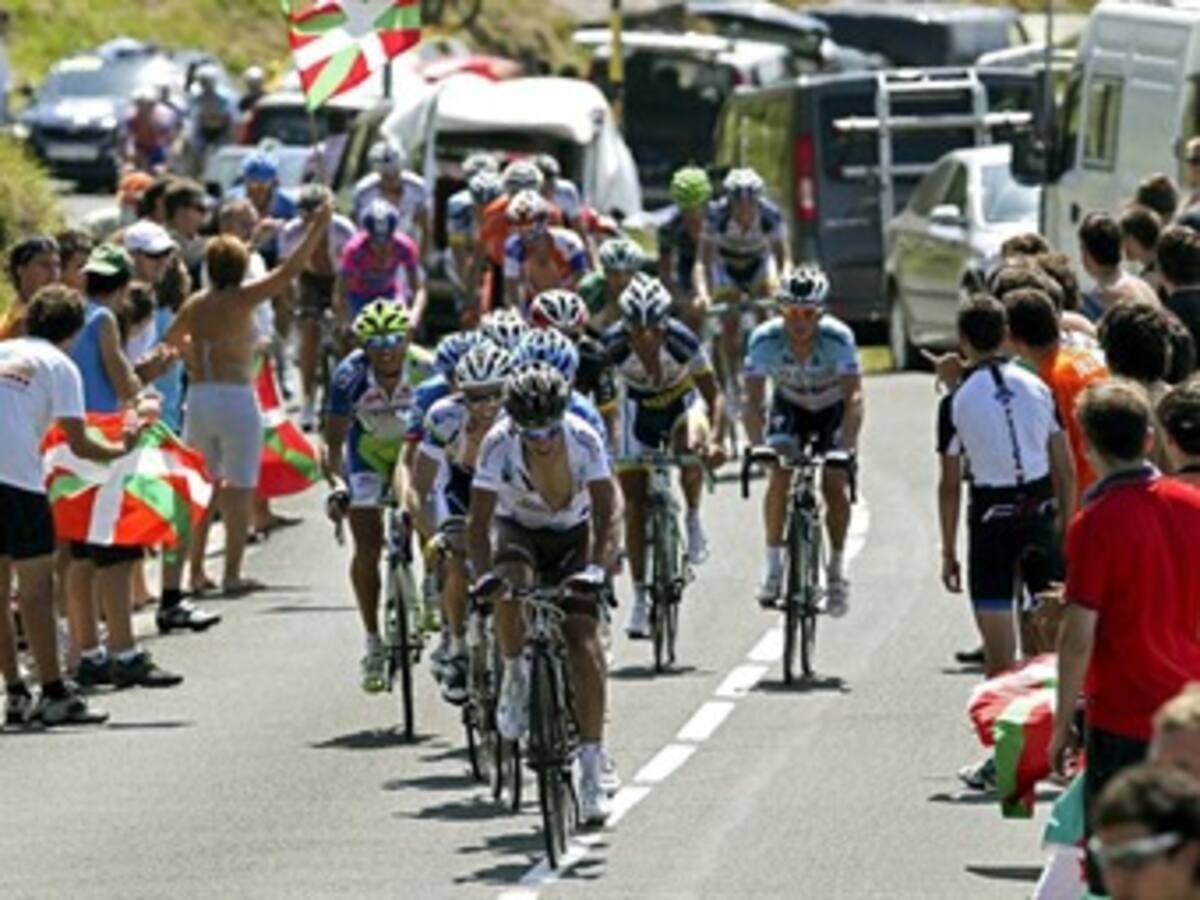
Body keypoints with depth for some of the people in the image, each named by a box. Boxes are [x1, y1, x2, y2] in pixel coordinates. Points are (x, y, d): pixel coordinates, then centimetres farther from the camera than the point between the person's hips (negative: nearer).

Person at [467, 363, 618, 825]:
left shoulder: (583, 440, -26)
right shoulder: (498, 445, -27)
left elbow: (604, 511, -26)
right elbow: (479, 521, -27)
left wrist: (596, 564, -42)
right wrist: (484, 573, -44)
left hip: (573, 534, 0)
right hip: (518, 530, 0)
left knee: (583, 640, -14)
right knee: (508, 592, -35)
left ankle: (592, 766, -12)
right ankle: (515, 677, -8)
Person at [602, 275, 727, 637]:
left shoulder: (682, 341, -31)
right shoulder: (613, 346, -30)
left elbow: (714, 396, -26)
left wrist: (714, 439, -43)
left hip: (682, 404, -1)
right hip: (639, 408, 1)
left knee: (693, 451, -36)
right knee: (635, 502, -6)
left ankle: (693, 519, -6)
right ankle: (640, 598, 3)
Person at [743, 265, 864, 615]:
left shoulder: (838, 338, -33)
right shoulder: (766, 339, -29)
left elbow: (854, 397, -37)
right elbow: (753, 401, -29)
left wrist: (846, 447, -50)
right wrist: (757, 447, -44)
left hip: (833, 409, -1)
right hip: (789, 406, 1)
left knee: (835, 483, -16)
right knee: (779, 472, -21)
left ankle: (837, 565, 5)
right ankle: (773, 563, -8)